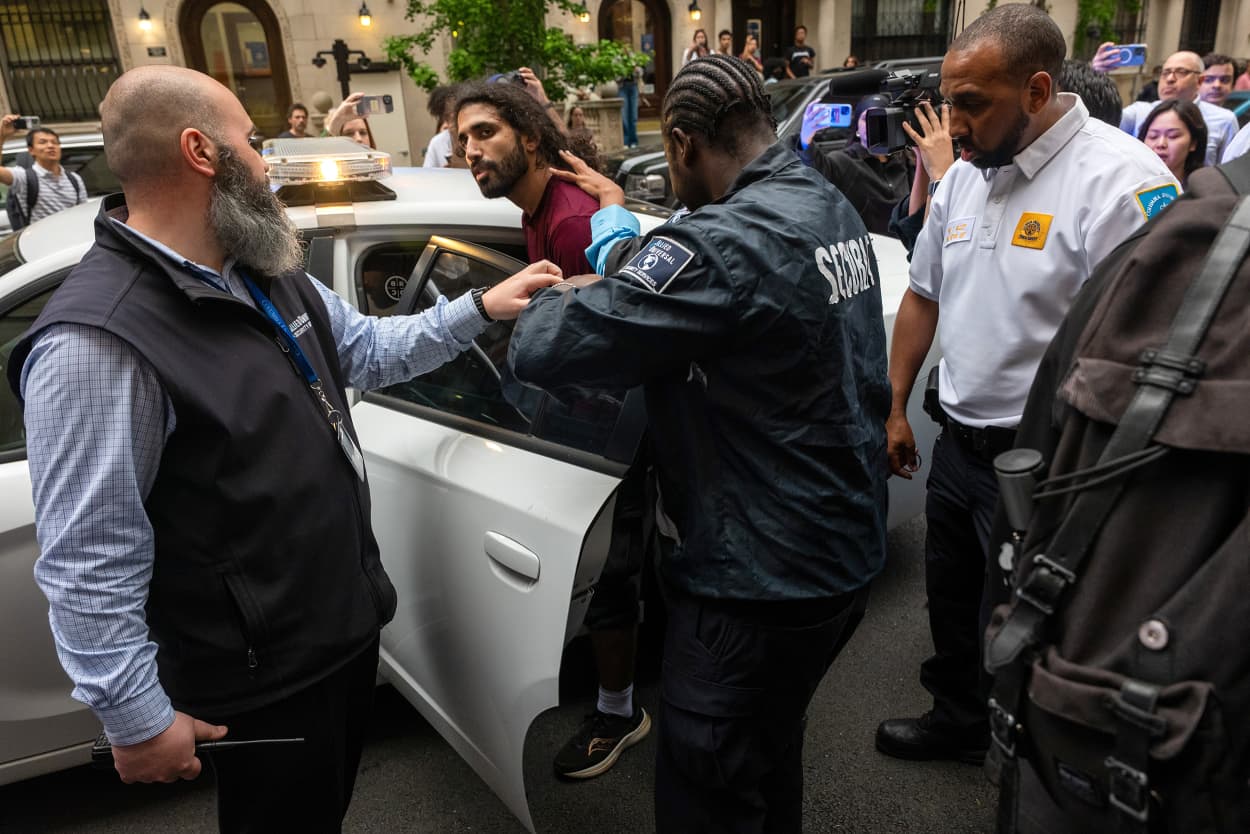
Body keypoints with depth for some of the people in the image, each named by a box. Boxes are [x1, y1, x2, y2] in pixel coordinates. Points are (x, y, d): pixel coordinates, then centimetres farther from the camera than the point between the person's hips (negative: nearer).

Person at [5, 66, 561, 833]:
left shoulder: (267, 276, 3)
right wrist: (140, 720, -18)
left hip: (349, 621, 8)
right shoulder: (96, 344, -26)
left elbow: (371, 350, 16)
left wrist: (479, 308, 9)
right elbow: (91, 563, -24)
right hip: (260, 680, -8)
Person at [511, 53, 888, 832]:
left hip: (759, 578, -9)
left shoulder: (721, 242, -26)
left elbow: (543, 350, -25)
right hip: (845, 550, 9)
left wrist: (570, 293, -4)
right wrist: (623, 225, 12)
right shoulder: (835, 211, 5)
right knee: (770, 752, 28)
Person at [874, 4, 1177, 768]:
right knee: (951, 604, 23)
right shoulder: (963, 176, 5)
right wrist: (896, 408, 13)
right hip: (958, 442, 7)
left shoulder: (1122, 182, -19)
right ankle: (958, 722, 48)